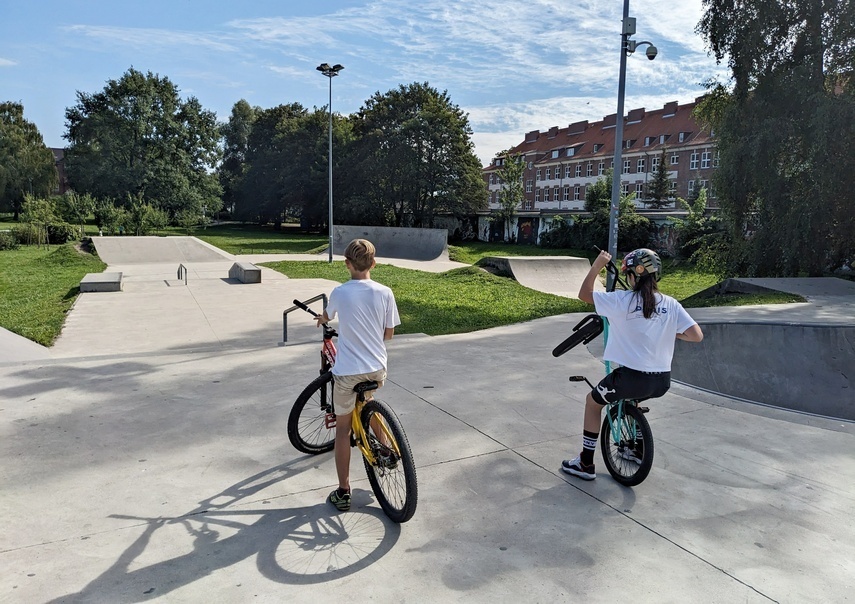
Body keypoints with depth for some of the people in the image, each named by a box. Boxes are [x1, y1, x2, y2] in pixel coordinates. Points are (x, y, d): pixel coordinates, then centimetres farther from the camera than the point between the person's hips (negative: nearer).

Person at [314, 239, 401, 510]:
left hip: (347, 371, -2)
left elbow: (326, 317, 14)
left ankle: (343, 492, 14)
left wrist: (320, 319, 39)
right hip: (377, 369, 3)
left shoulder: (339, 292, -8)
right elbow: (388, 333, 3)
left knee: (342, 428, 10)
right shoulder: (385, 293, -6)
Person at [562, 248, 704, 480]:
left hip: (632, 377, -5)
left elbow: (584, 294, -2)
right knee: (632, 395, 39)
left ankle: (586, 463, 22)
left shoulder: (622, 300, -11)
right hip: (662, 382, 5)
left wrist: (596, 266, 5)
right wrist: (673, 333, 15)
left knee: (592, 401, 20)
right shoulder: (671, 304, 1)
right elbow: (697, 336, -2)